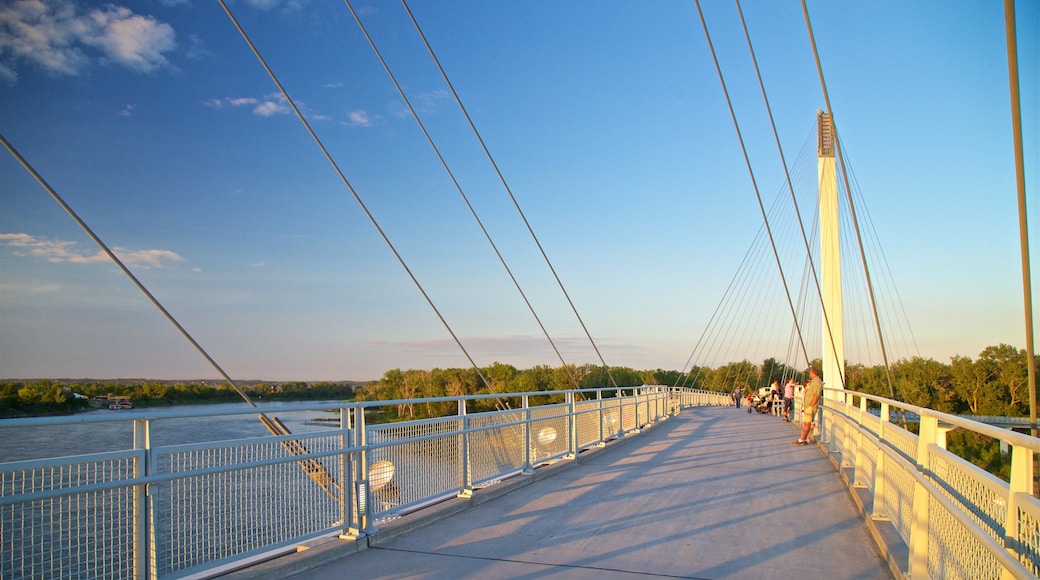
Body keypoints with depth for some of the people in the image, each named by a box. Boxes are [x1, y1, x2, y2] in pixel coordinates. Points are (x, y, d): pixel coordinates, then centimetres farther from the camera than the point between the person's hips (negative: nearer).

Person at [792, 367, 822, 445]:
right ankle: (805, 440, 13)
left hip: (810, 407, -10)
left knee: (807, 423, -7)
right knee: (806, 423, 10)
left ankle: (802, 440, -6)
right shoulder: (813, 382, 18)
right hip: (807, 406, 10)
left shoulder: (817, 382, -15)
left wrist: (810, 406, -23)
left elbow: (816, 396, -23)